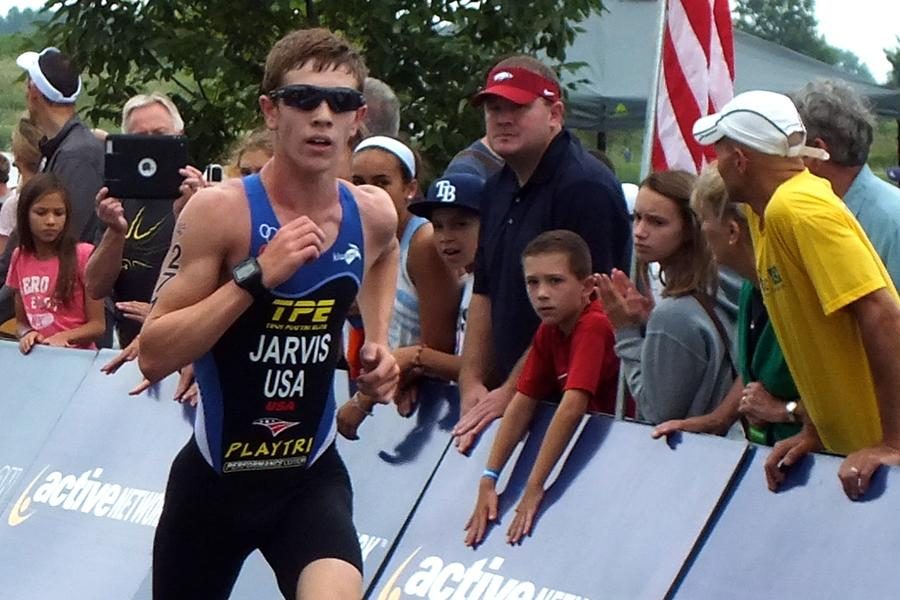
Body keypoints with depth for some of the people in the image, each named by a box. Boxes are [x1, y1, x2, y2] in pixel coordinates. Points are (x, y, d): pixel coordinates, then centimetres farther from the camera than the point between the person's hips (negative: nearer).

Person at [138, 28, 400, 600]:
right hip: (215, 477, -2)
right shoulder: (221, 210, -18)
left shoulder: (374, 214, -3)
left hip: (312, 476, 2)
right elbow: (154, 355, -22)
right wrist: (255, 275, -29)